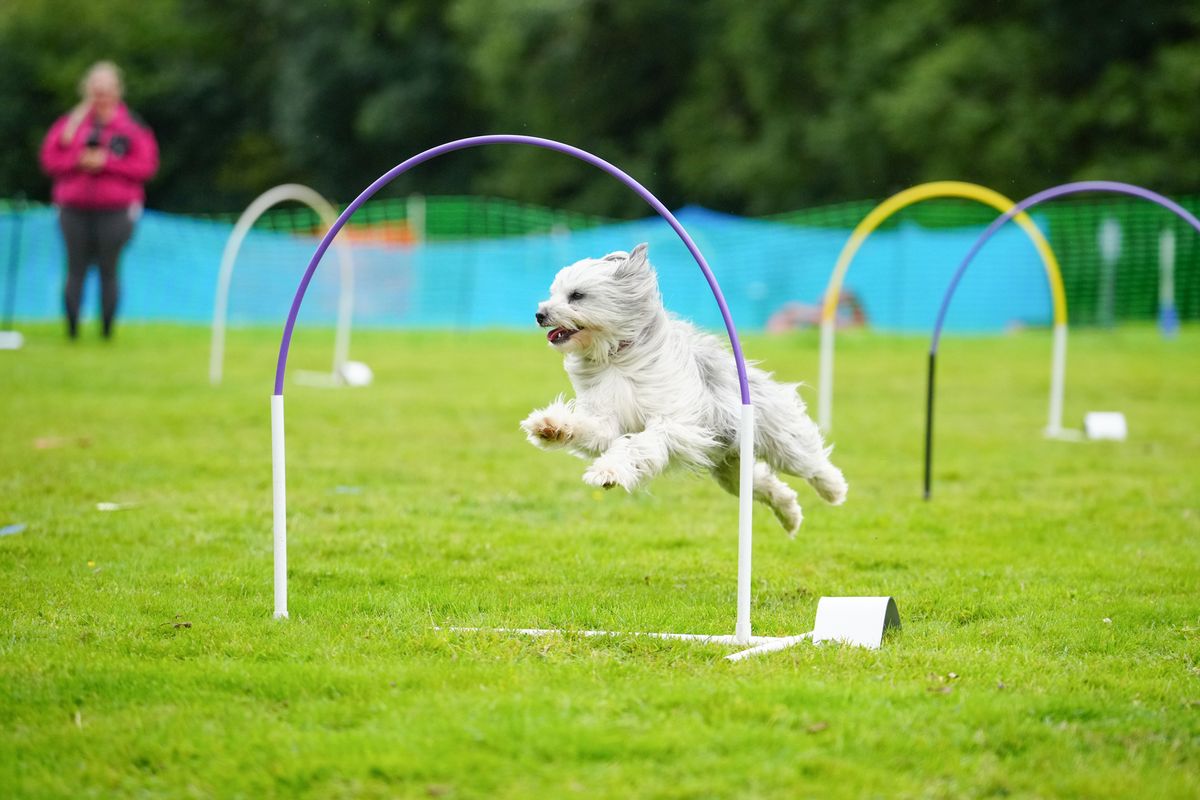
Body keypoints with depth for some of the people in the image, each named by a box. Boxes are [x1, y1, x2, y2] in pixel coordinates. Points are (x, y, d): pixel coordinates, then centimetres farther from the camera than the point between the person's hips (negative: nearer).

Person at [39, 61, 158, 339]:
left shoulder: (132, 127, 3)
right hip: (74, 209, 2)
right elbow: (49, 159, 2)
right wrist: (78, 160, -15)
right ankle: (72, 330, 5)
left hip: (115, 211, -2)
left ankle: (107, 331, 3)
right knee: (76, 270, 1)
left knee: (109, 271, -2)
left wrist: (107, 162, -11)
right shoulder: (70, 122, 9)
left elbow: (146, 166, -4)